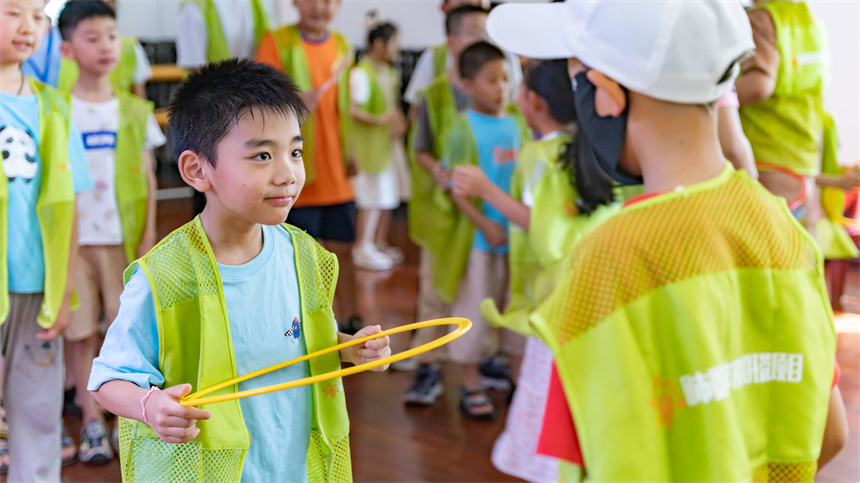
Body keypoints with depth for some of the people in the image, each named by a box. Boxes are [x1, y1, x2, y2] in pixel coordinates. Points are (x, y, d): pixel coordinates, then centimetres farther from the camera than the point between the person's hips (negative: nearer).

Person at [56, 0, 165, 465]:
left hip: (125, 237, 1)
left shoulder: (135, 110, 5)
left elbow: (147, 176, 6)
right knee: (79, 332, 3)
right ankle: (92, 421, 15)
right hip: (74, 239, -1)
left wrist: (148, 235, 0)